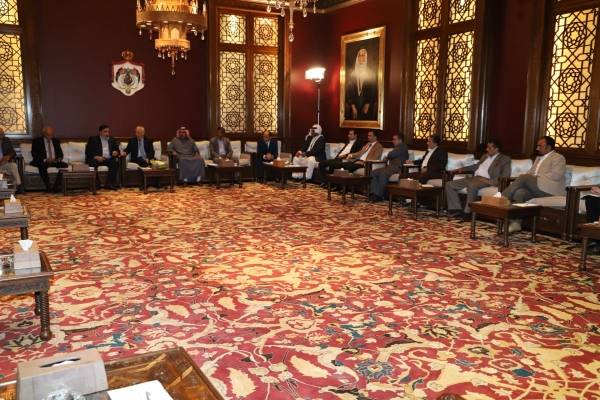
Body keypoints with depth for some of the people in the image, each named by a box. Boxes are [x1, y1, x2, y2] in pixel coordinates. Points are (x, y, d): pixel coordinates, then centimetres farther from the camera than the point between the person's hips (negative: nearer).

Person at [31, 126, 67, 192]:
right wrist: (45, 160, -22)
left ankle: (55, 187, -25)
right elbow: (34, 155, -6)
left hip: (54, 161, 4)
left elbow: (60, 153, 14)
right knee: (42, 166, -38)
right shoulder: (36, 141, 2)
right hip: (42, 162, -4)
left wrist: (59, 159, -11)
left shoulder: (56, 141, 15)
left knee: (64, 165, -25)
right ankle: (48, 187, -34)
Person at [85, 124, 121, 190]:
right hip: (96, 159, -3)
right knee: (93, 163, -34)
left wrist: (116, 152, -11)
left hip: (109, 159, 3)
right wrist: (96, 157, -20)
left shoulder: (112, 140, 17)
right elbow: (88, 152, -2)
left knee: (115, 162, -27)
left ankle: (109, 184, -28)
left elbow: (117, 150, 15)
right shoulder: (93, 139, 6)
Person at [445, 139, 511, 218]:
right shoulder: (485, 156, 24)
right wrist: (462, 169, 22)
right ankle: (456, 209, -11)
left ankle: (467, 212, -31)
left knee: (472, 185, -41)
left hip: (486, 180, -8)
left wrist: (490, 181, -20)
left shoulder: (505, 159, 3)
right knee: (449, 184, -8)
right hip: (474, 177, 8)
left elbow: (506, 176, -8)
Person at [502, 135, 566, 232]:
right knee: (519, 192, -27)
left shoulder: (558, 158, 4)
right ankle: (515, 223, -33)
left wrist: (537, 176, -12)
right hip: (535, 188, 6)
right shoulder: (538, 158, 30)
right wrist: (531, 176, -1)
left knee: (524, 178, -27)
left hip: (549, 189, -6)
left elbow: (556, 175, -12)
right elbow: (530, 172, 24)